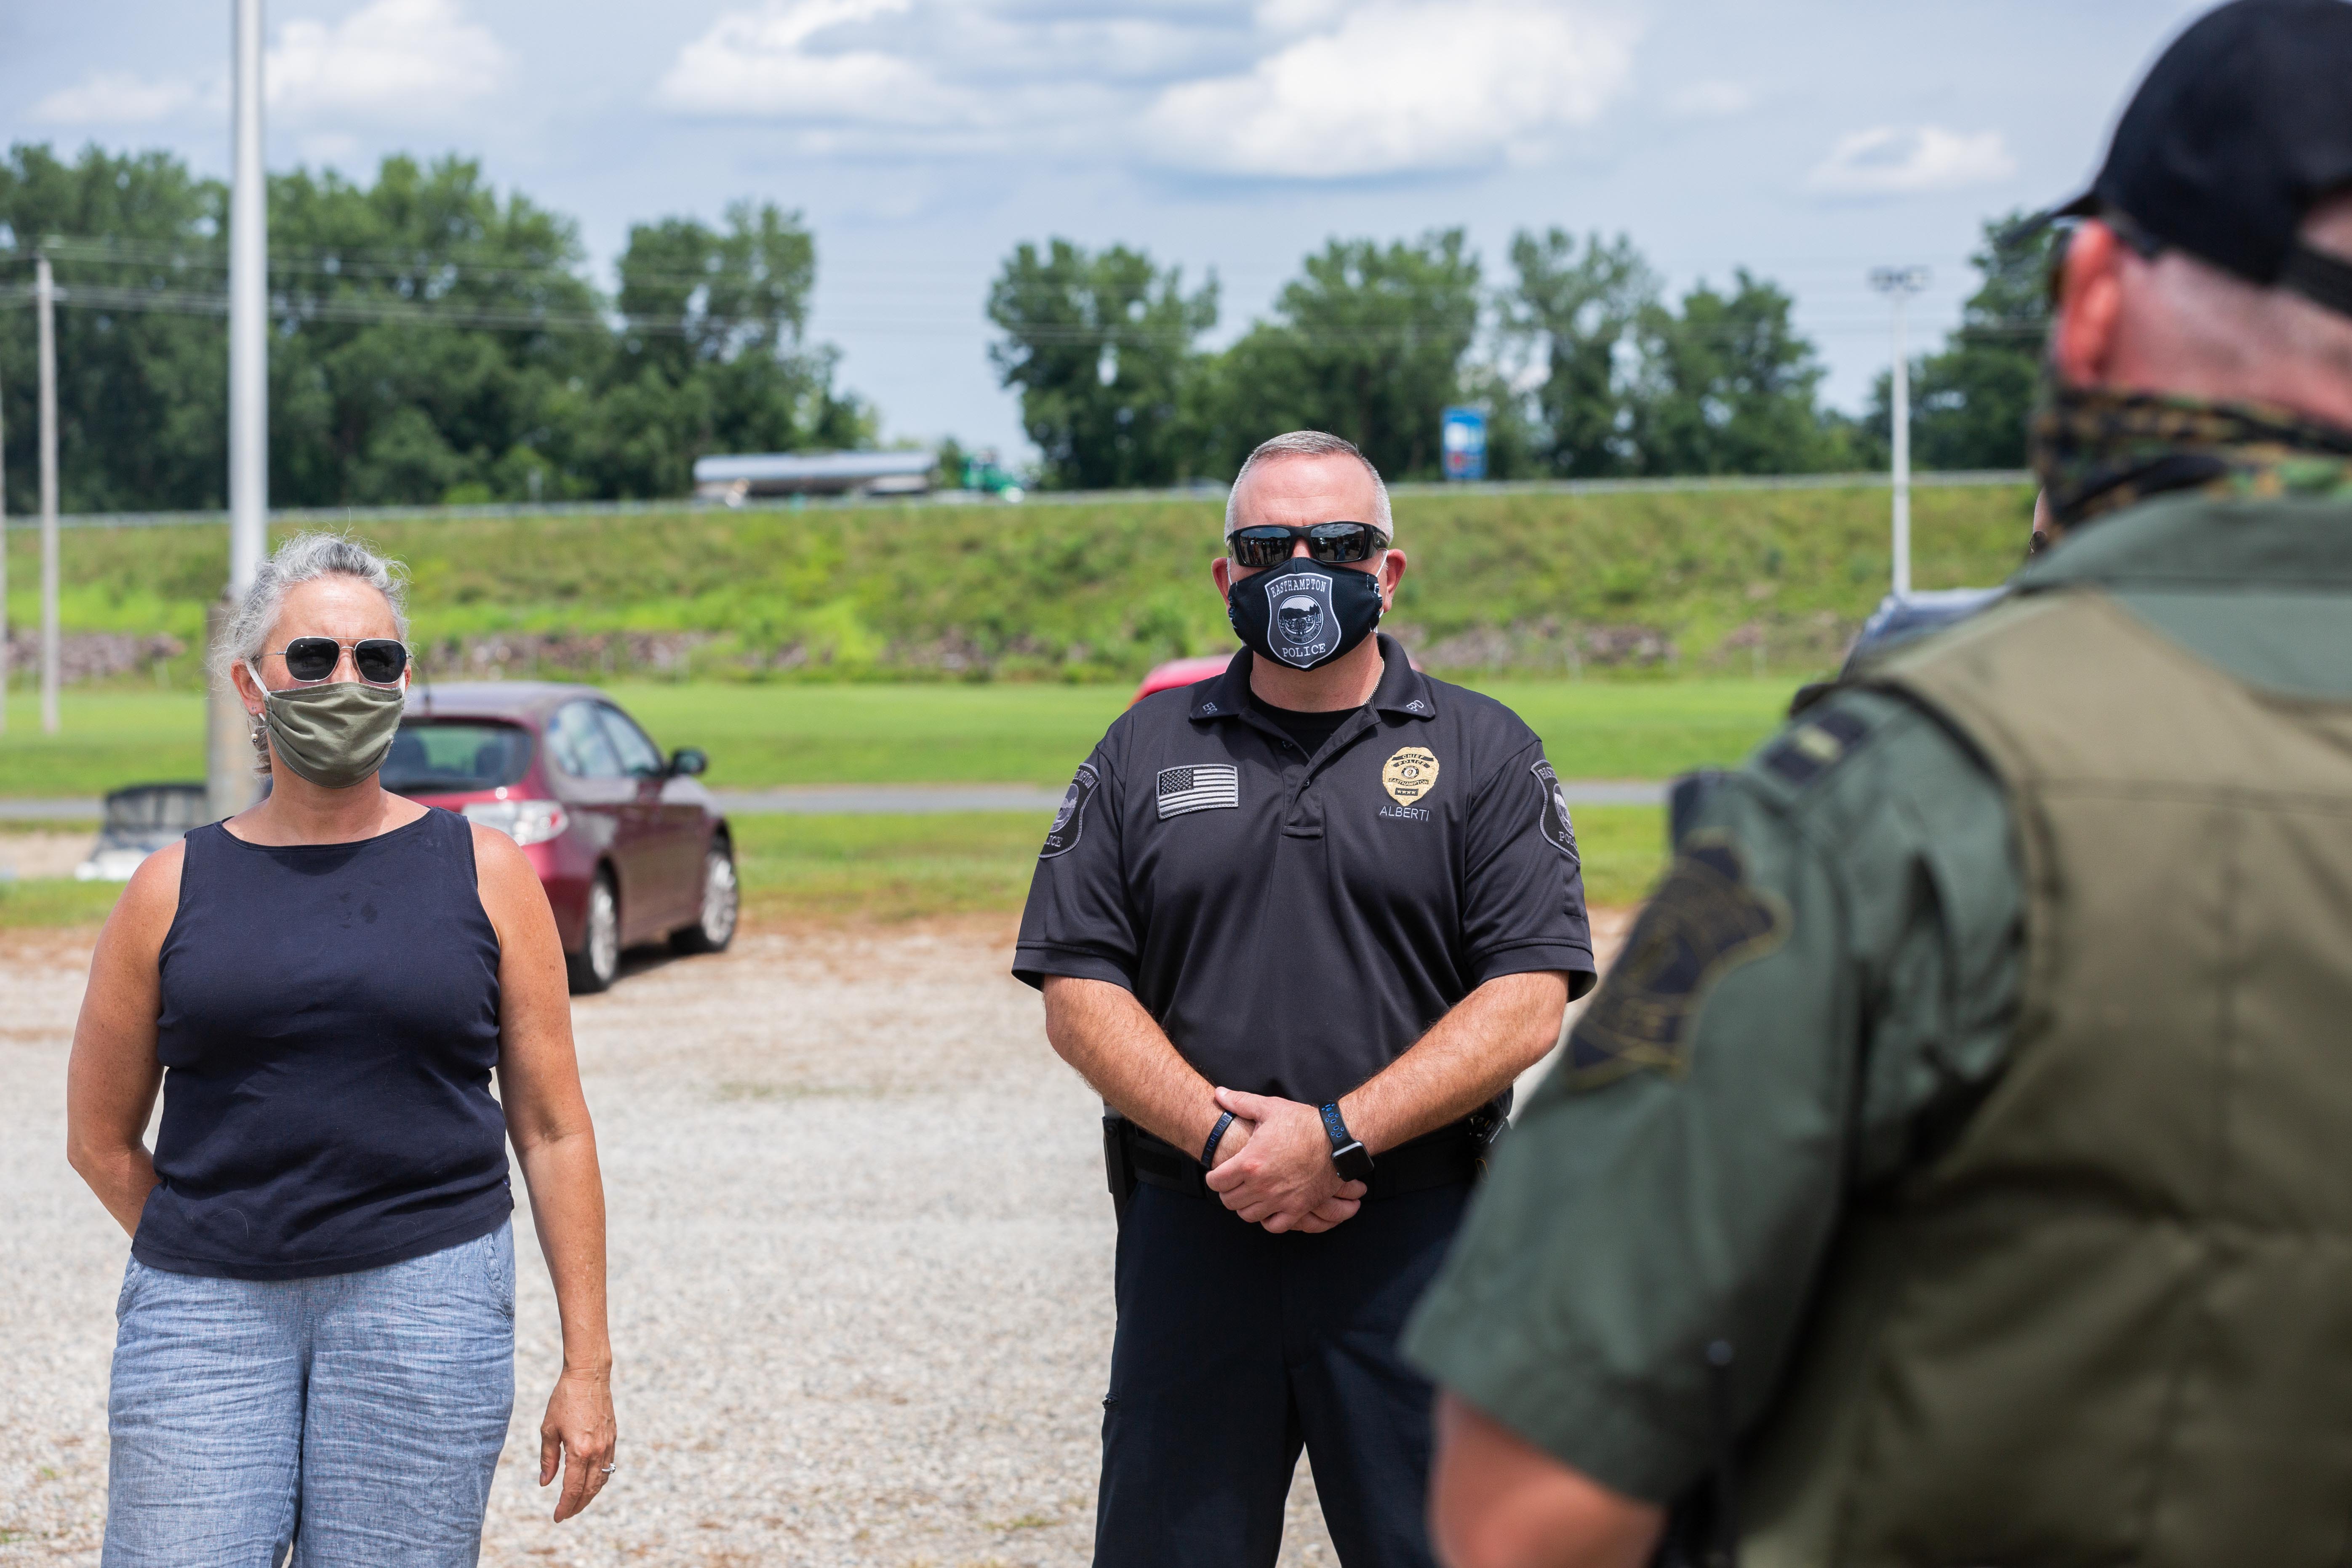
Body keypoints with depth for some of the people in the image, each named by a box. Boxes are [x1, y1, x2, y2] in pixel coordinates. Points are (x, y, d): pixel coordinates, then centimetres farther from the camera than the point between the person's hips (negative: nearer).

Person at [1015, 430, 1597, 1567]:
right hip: (1187, 1238, 2)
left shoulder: (1483, 751, 5)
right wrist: (1217, 1133, -11)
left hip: (1417, 1247, -2)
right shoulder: (1144, 751, 11)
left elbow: (1528, 1003, -4)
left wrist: (1337, 1136, -15)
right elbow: (1077, 994, 5)